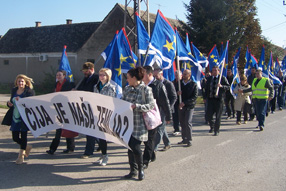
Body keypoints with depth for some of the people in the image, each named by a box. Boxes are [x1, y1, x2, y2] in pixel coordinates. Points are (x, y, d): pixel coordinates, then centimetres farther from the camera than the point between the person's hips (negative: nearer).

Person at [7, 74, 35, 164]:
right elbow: (11, 102, 20)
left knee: (23, 135, -3)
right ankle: (27, 147, 34)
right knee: (15, 137, 7)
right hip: (15, 117, 6)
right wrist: (9, 103, -4)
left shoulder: (29, 91, -6)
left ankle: (21, 155, 9)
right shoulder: (14, 90, 11)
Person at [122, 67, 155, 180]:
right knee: (130, 146, 8)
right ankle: (133, 170, 22)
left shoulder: (146, 89, -7)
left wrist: (136, 106, -21)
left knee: (135, 146, -8)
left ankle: (141, 168, 15)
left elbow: (151, 106, -12)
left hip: (139, 124, -5)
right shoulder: (127, 89, 10)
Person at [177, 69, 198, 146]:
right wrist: (177, 93, -10)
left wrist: (184, 103, -17)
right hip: (181, 106, 5)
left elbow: (195, 96, -10)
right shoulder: (179, 83, 9)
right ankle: (184, 139, 19)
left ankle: (189, 140, -5)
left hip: (189, 106, -4)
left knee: (188, 122, -12)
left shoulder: (193, 84, -4)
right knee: (182, 123, 7)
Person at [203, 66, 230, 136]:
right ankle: (212, 126, 30)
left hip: (219, 99, -3)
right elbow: (206, 89, 18)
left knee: (218, 116, 0)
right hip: (210, 99, 3)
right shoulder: (209, 79, 13)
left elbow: (228, 86, -4)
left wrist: (221, 86, -22)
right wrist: (204, 97, 13)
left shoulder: (223, 78, 1)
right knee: (208, 115, 2)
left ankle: (216, 131, 12)